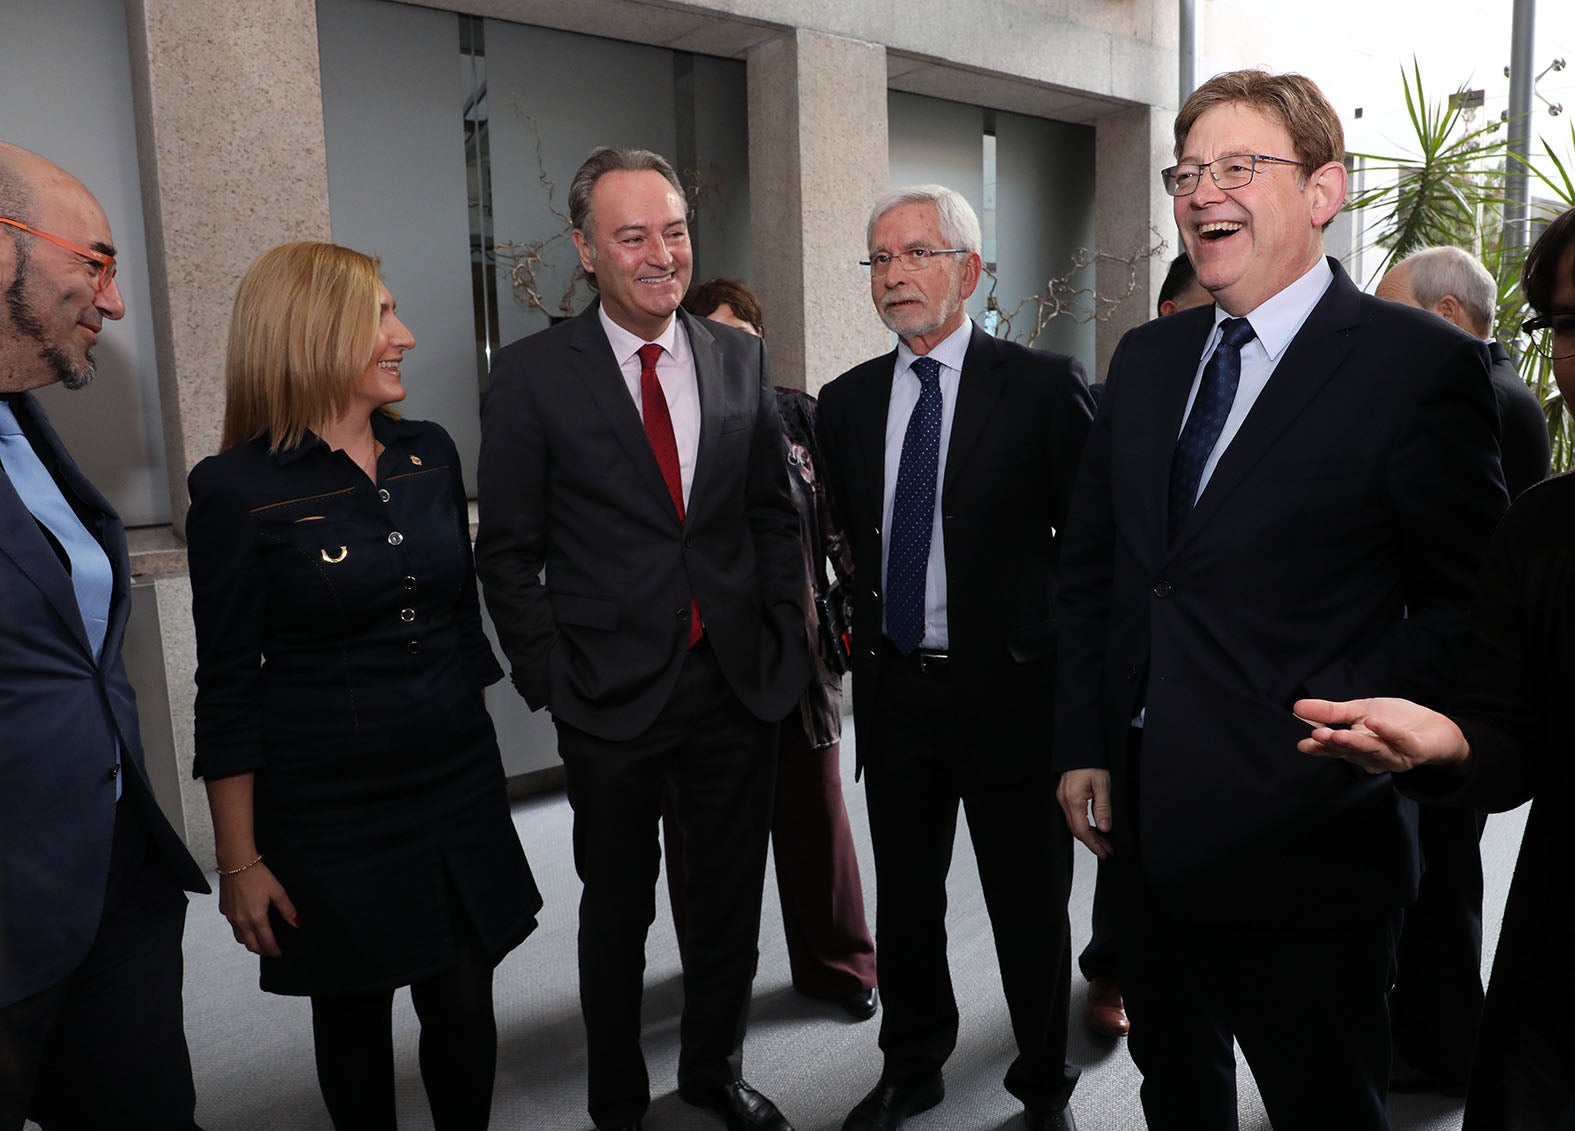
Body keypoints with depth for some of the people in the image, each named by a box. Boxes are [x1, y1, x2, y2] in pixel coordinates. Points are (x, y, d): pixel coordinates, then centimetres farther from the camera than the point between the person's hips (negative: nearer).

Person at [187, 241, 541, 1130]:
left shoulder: (431, 453, 3)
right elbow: (229, 688, -8)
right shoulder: (240, 489, -11)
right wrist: (241, 862, -6)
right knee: (354, 1015, 15)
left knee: (465, 1005, 12)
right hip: (330, 813, -4)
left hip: (460, 786, 4)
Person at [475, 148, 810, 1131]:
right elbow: (510, 553, -4)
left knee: (732, 898, 18)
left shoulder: (741, 358, 3)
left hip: (739, 681, 3)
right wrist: (549, 680, -7)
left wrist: (780, 641, 3)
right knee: (618, 910, 15)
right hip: (612, 692, -3)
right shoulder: (533, 375, -6)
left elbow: (775, 514, 9)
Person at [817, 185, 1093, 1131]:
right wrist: (868, 631, 9)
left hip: (1010, 688, -4)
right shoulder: (848, 400, 6)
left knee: (1031, 906, 12)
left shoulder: (1045, 386, -8)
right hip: (894, 687, 4)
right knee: (905, 898, 18)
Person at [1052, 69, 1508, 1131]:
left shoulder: (1423, 364, -10)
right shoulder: (1147, 357, 8)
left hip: (1306, 842, -5)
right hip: (1145, 823, 6)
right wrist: (1085, 747, 4)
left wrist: (1342, 738, -17)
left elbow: (1468, 606, -9)